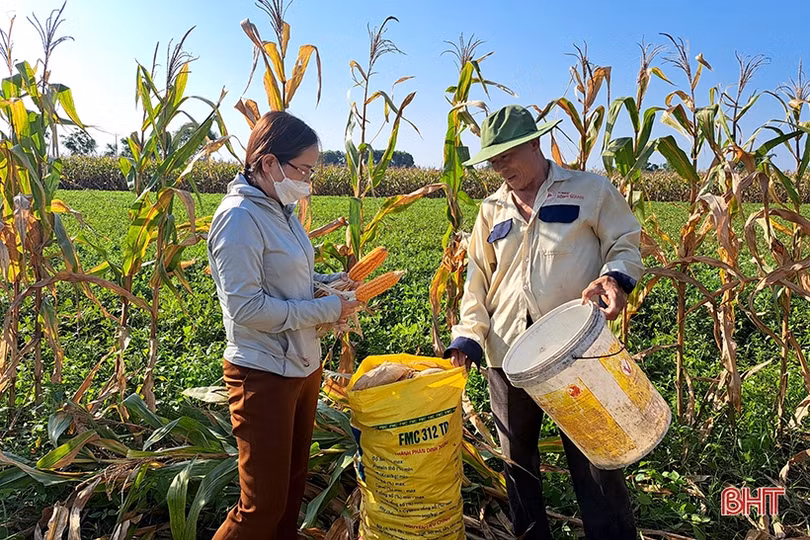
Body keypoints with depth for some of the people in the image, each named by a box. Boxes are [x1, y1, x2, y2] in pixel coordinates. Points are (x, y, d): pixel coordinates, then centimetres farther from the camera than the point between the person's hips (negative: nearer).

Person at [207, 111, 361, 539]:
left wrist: (330, 283, 0)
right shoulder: (239, 217, -19)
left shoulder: (281, 210, 7)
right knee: (264, 505, 5)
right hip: (263, 375, -8)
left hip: (303, 366, 9)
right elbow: (246, 308, -23)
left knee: (293, 486, 21)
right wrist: (326, 310, -18)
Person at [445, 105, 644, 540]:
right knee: (517, 458, 16)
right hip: (507, 355, 4)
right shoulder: (492, 210, 13)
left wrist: (615, 276, -18)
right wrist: (467, 337, -1)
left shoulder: (590, 189, 3)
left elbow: (627, 242, 5)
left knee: (593, 460, 3)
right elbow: (477, 281, 11)